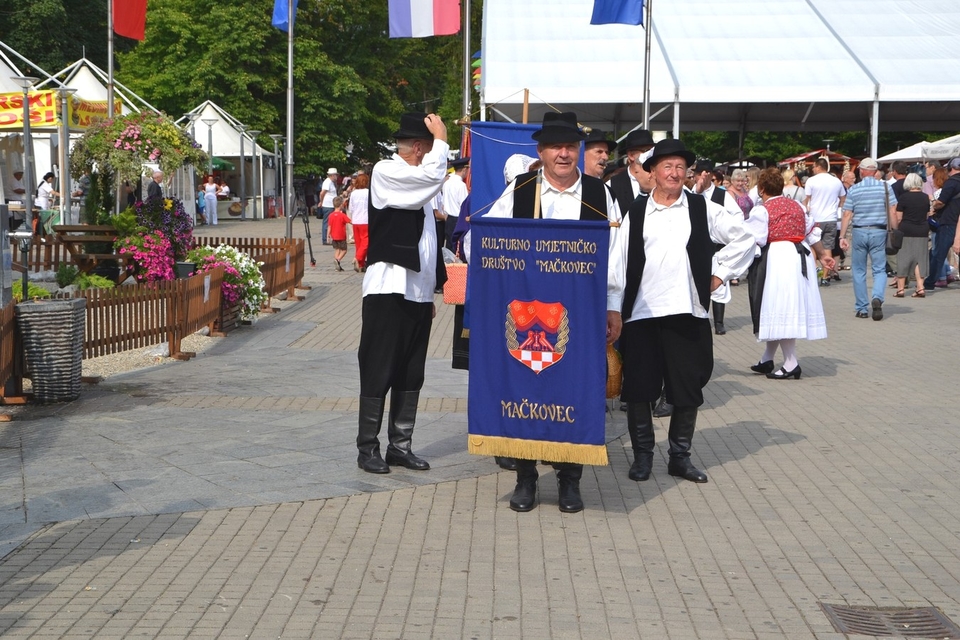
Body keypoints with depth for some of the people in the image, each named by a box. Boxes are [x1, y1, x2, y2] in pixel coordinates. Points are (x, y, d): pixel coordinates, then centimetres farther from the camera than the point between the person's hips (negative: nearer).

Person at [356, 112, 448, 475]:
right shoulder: (385, 173, -6)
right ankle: (367, 448, 5)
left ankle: (400, 445, 16)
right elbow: (433, 176, -22)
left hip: (418, 293, 8)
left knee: (411, 375, 9)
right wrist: (441, 139, -6)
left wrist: (432, 292, 19)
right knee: (379, 373, -3)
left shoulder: (418, 185, 19)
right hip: (388, 290, -8)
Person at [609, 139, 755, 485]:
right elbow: (619, 261, 3)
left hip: (688, 313, 0)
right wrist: (613, 307, -2)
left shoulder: (703, 209, 5)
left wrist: (719, 273, 7)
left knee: (687, 391, 6)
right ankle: (642, 454, 19)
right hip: (641, 314, 0)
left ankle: (680, 456, 20)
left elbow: (745, 236, 12)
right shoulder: (636, 213, 5)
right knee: (638, 390, 4)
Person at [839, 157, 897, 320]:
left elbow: (847, 215, -3)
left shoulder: (853, 190, -1)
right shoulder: (885, 187, 0)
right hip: (879, 232, 0)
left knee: (859, 272, 9)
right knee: (879, 269, 6)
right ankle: (877, 297, -20)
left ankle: (862, 309, 12)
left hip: (859, 232, 0)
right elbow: (892, 212, -3)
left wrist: (842, 236, 0)